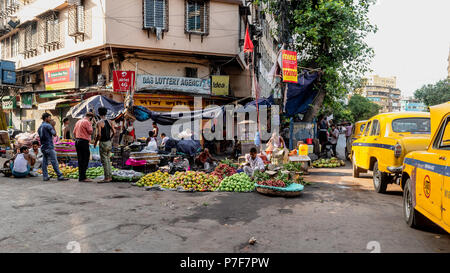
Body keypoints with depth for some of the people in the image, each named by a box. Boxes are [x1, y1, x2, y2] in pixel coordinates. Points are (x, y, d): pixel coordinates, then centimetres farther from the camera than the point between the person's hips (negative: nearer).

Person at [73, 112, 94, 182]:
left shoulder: (78, 122, 18)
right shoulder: (86, 122, -8)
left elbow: (74, 132, 21)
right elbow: (90, 132, -10)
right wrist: (91, 124, 2)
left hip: (77, 141, 9)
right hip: (84, 141, -9)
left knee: (80, 160, 11)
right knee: (85, 160, -5)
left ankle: (80, 177, 14)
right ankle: (83, 177, -6)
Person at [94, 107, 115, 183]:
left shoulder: (99, 123, -14)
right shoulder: (109, 121, 6)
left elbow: (99, 135, -20)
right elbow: (114, 132, 7)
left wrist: (95, 142, -6)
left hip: (103, 143, -7)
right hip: (109, 143, 7)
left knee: (104, 161, -1)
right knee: (108, 159, 16)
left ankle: (107, 178, 1)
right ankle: (110, 176, 20)